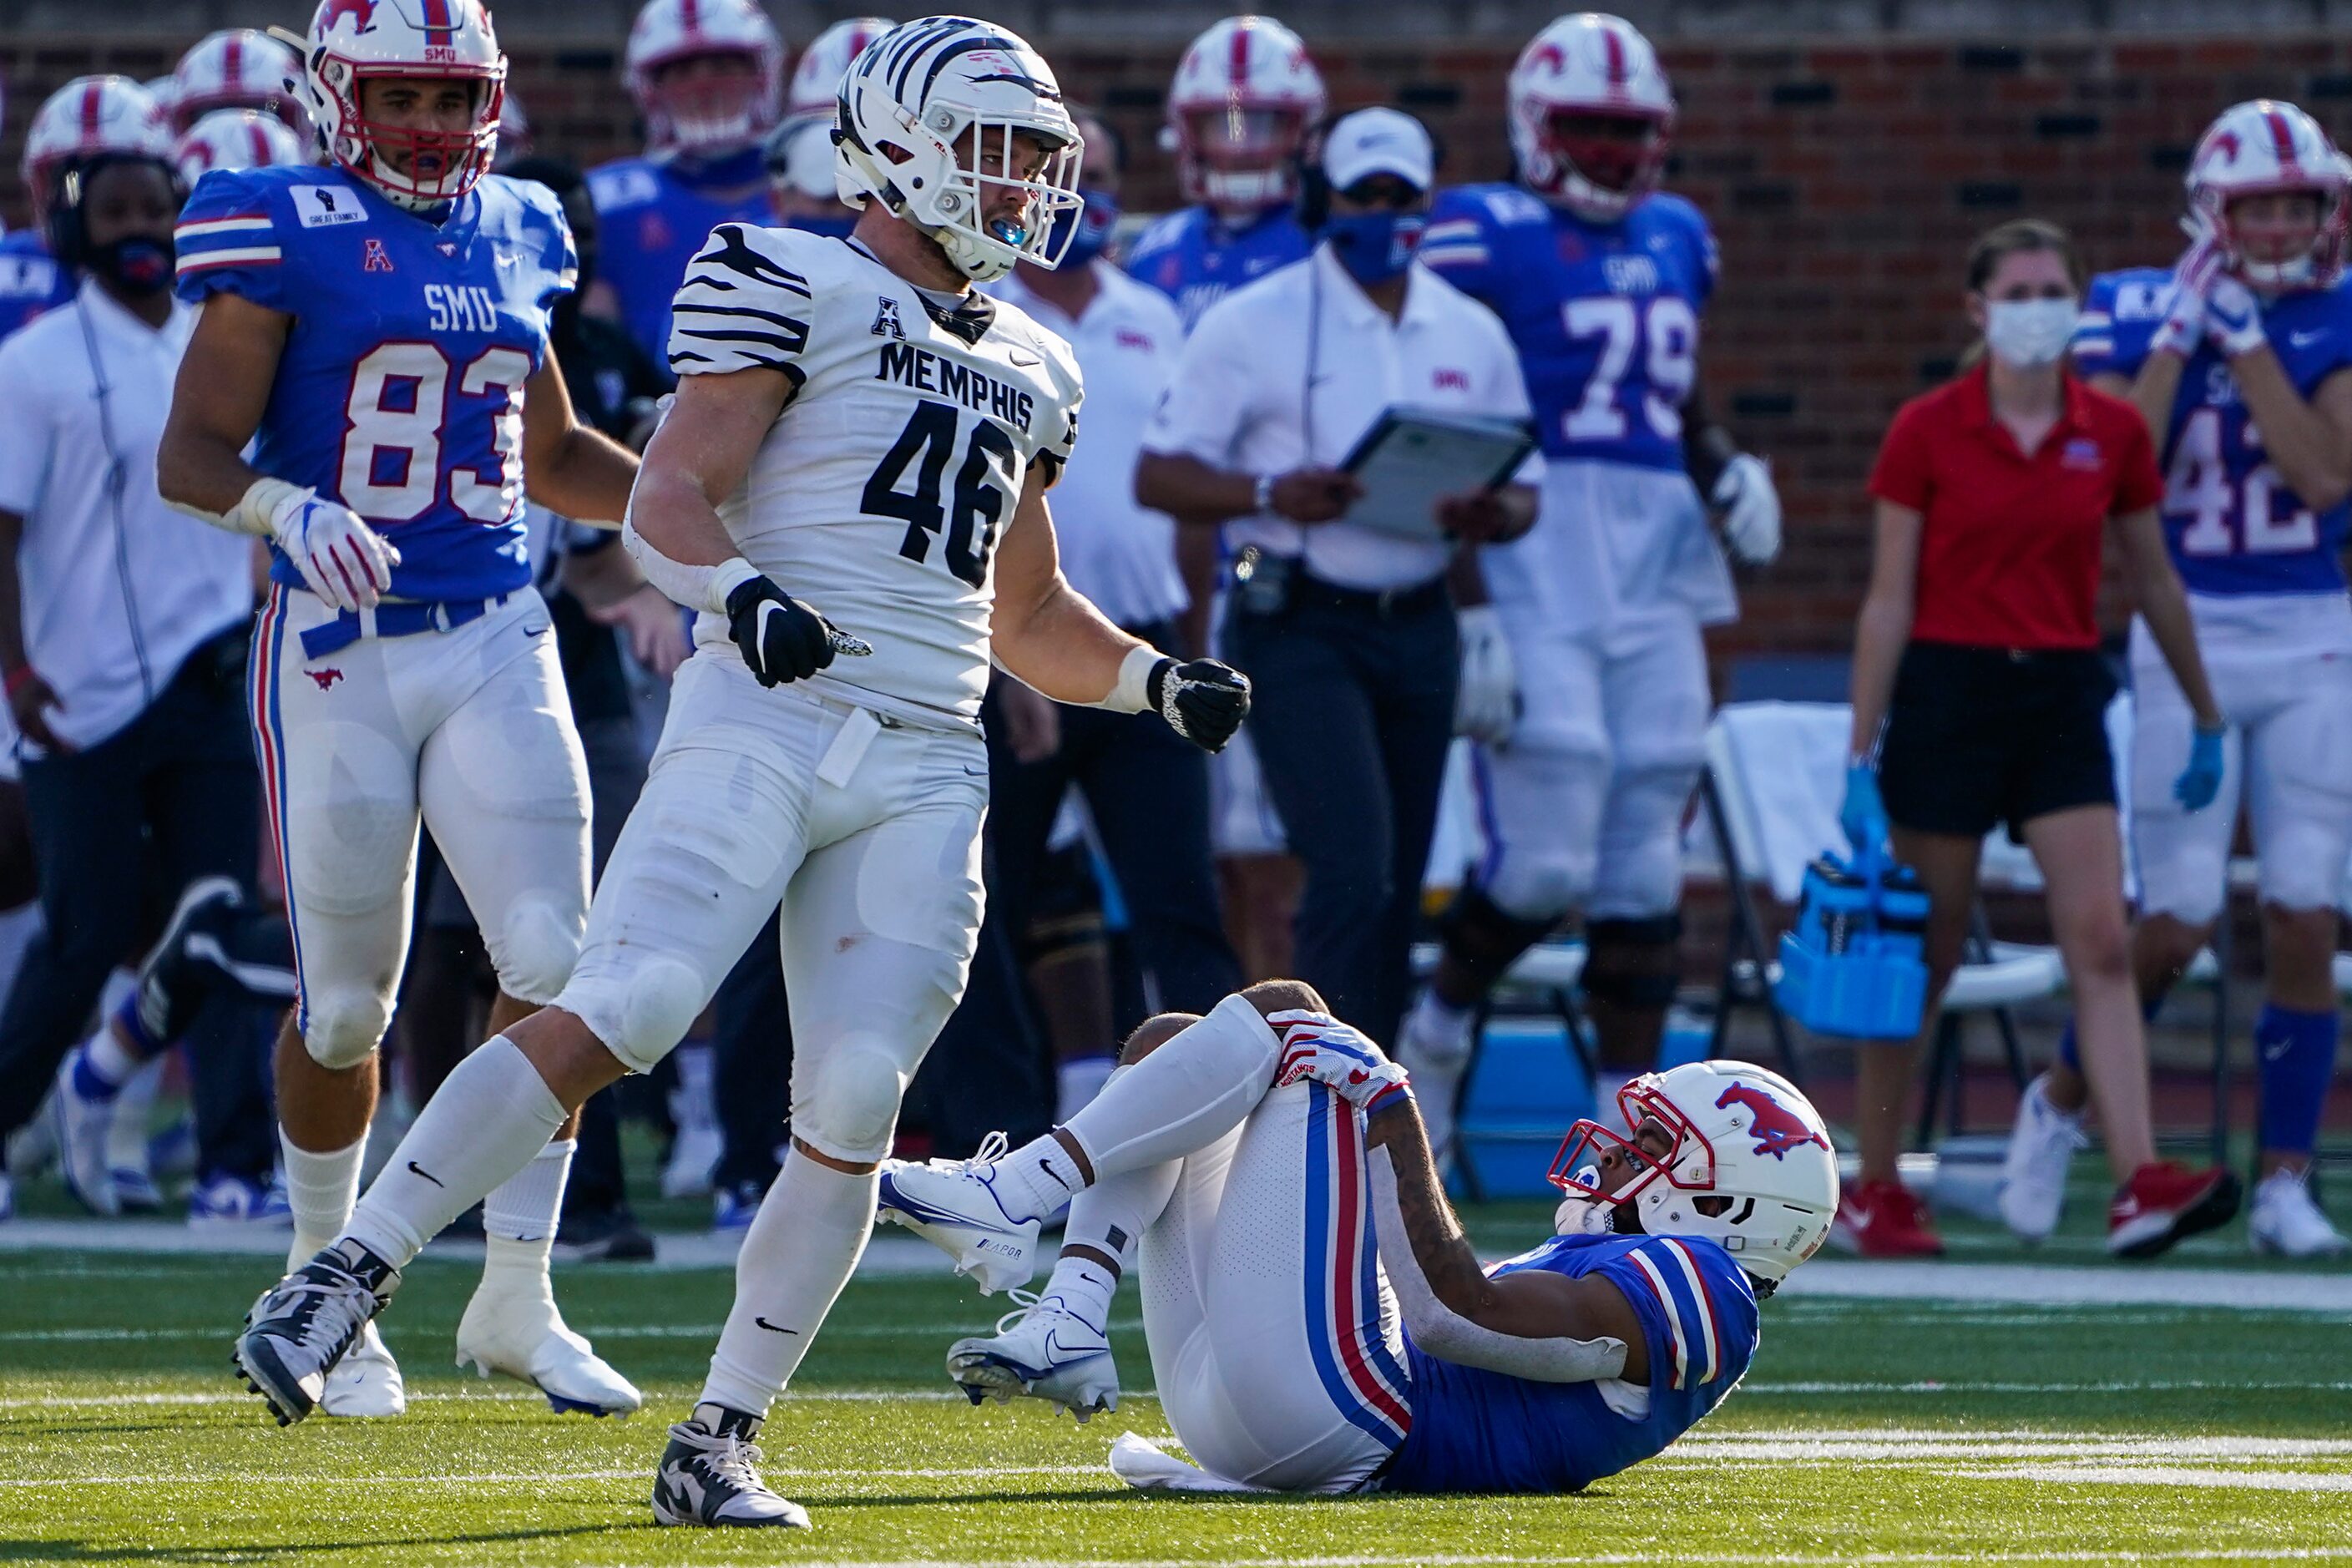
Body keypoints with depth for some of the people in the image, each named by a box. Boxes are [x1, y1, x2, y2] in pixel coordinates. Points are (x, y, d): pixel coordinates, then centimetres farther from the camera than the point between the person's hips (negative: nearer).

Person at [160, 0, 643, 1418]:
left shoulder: (515, 236, 13)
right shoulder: (288, 235, -5)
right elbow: (193, 455, -11)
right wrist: (290, 509, -31)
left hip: (496, 646, 4)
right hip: (339, 650, -4)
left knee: (554, 958, -10)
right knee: (346, 1008, 3)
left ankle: (517, 1298, 0)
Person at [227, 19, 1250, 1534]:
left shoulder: (1029, 369, 23)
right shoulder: (791, 287, 2)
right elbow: (669, 503, -8)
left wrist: (1155, 678, 15)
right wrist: (745, 591, -28)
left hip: (926, 771, 6)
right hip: (761, 724, -6)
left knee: (852, 1108, -6)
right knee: (618, 1017, -21)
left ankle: (718, 1446, 2)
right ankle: (350, 1272, -13)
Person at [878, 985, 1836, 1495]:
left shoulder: (1698, 1287, -5)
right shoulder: (1643, 1276, 27)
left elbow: (1458, 1313, -17)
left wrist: (1392, 1119, -15)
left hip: (1323, 1409, -10)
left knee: (1288, 1022, -8)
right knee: (1165, 1044, 13)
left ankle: (1006, 1199, -14)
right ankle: (1065, 1333, -6)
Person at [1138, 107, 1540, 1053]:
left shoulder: (1473, 335, 10)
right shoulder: (1253, 325, -3)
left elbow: (1523, 491, 13)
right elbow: (1159, 476, -5)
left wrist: (1490, 515, -11)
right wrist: (1273, 495, -23)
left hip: (1420, 628, 5)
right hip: (1299, 627, -5)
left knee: (1395, 891, 8)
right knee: (1353, 872, -17)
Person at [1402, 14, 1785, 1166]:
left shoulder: (1676, 241, 16)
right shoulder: (1483, 238, -5)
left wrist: (1728, 470, 8)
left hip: (1653, 571, 6)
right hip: (1534, 552, -6)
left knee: (1643, 872, 4)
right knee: (1544, 860, -10)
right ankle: (1437, 1029, 15)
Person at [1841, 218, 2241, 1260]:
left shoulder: (2114, 433, 5)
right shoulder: (1927, 431, -3)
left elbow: (2153, 584, 16)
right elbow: (1889, 600, -2)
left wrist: (2204, 716, 22)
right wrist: (1862, 758, -5)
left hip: (2062, 699, 2)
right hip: (1947, 692, -2)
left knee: (2102, 942, -10)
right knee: (1923, 957, 3)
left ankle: (2139, 1184, -19)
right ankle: (1873, 1192, 14)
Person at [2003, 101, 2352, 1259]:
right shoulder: (2142, 313, -1)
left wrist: (2246, 338, -15)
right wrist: (2178, 336, -15)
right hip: (2186, 639, -1)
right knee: (2179, 920, -6)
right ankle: (2062, 1102, 20)